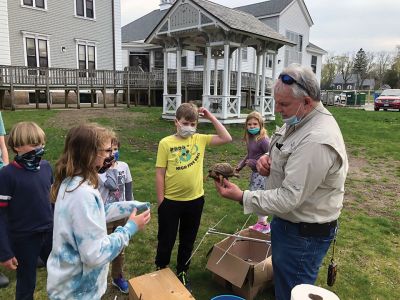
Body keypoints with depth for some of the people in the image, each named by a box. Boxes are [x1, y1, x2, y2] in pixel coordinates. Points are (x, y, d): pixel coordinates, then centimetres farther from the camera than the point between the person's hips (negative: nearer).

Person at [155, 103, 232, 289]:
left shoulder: (200, 140, 0)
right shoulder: (166, 143, -9)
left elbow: (226, 138, -4)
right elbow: (160, 174, -8)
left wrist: (211, 117, -6)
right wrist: (161, 201, -8)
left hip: (195, 200, 3)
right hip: (170, 201, -3)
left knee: (188, 241, 19)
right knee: (166, 241, 14)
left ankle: (182, 273, 40)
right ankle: (160, 271, 38)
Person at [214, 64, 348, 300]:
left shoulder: (317, 141, -32)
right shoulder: (299, 120, 1)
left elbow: (289, 198, -30)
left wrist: (242, 196, -24)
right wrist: (269, 159, -6)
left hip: (304, 234, -9)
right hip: (287, 221, 9)